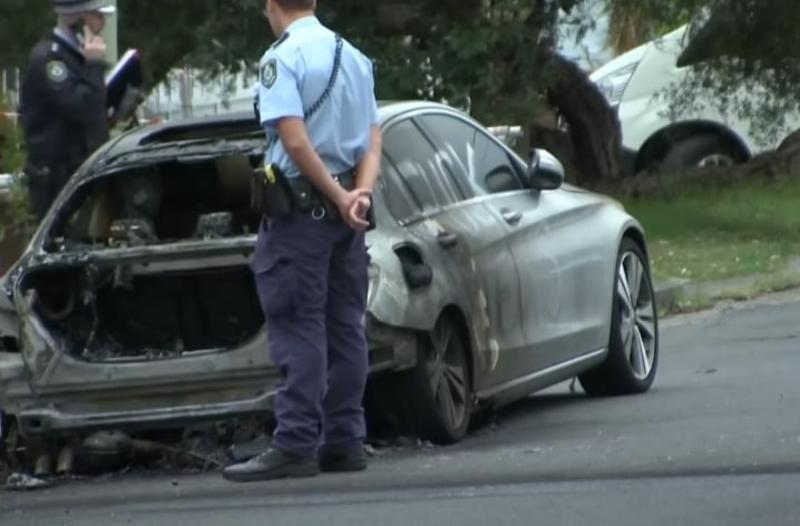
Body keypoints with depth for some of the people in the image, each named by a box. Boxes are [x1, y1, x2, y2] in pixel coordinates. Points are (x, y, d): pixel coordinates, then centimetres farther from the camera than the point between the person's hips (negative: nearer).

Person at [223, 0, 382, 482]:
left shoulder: (282, 58, -10)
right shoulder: (355, 58, 15)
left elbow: (295, 140, -19)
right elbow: (373, 139, 8)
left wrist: (337, 197, -13)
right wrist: (360, 193, -6)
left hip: (300, 206, -7)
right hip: (347, 212, 7)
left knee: (298, 329, -7)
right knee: (345, 328, 9)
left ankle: (296, 445, -10)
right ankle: (344, 442, 11)